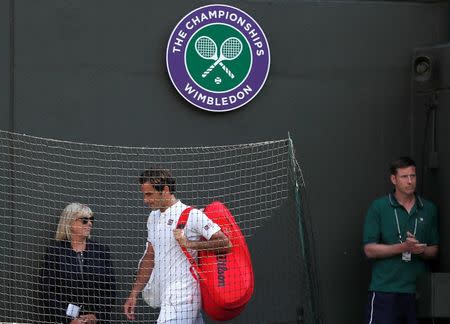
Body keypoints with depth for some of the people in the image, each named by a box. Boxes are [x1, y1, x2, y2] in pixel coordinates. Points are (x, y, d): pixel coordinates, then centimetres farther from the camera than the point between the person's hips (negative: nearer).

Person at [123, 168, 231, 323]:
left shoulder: (192, 215, -9)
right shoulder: (153, 217, 16)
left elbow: (225, 243, -14)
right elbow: (149, 258, 23)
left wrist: (189, 243, -21)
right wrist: (134, 294, 20)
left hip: (182, 298, -8)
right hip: (167, 298, 8)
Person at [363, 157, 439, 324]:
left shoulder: (429, 209, 10)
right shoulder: (378, 208, 1)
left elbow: (434, 250, 15)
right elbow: (370, 250, -4)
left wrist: (421, 250, -9)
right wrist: (403, 247, -16)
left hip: (417, 289, 3)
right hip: (385, 289, -3)